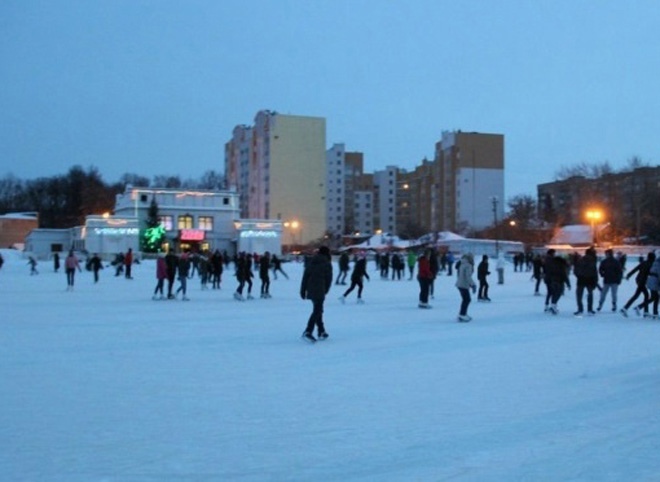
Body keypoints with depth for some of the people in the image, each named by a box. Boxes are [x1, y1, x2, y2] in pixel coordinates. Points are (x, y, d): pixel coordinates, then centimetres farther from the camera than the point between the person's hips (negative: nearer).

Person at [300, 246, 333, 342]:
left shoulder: (311, 262, 12)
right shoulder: (327, 264, -2)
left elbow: (305, 277, 8)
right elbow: (329, 279, 0)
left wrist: (303, 290, 9)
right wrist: (325, 290, 15)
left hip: (310, 290, 6)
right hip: (319, 291, -6)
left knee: (317, 310, 18)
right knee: (317, 311, -7)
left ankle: (321, 332, 25)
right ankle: (308, 332, -20)